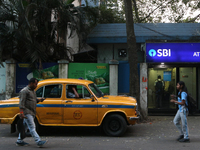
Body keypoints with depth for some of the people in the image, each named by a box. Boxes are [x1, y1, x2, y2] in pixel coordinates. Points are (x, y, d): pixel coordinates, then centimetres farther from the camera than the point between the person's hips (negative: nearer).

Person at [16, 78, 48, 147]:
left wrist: (39, 100, 6)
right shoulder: (24, 91, -10)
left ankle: (19, 141, 23)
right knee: (32, 127, -14)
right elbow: (21, 103, -17)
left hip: (32, 113, 9)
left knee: (25, 127, 14)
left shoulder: (33, 91, 19)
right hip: (27, 112, -9)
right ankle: (39, 142, -21)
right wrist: (21, 113, -24)